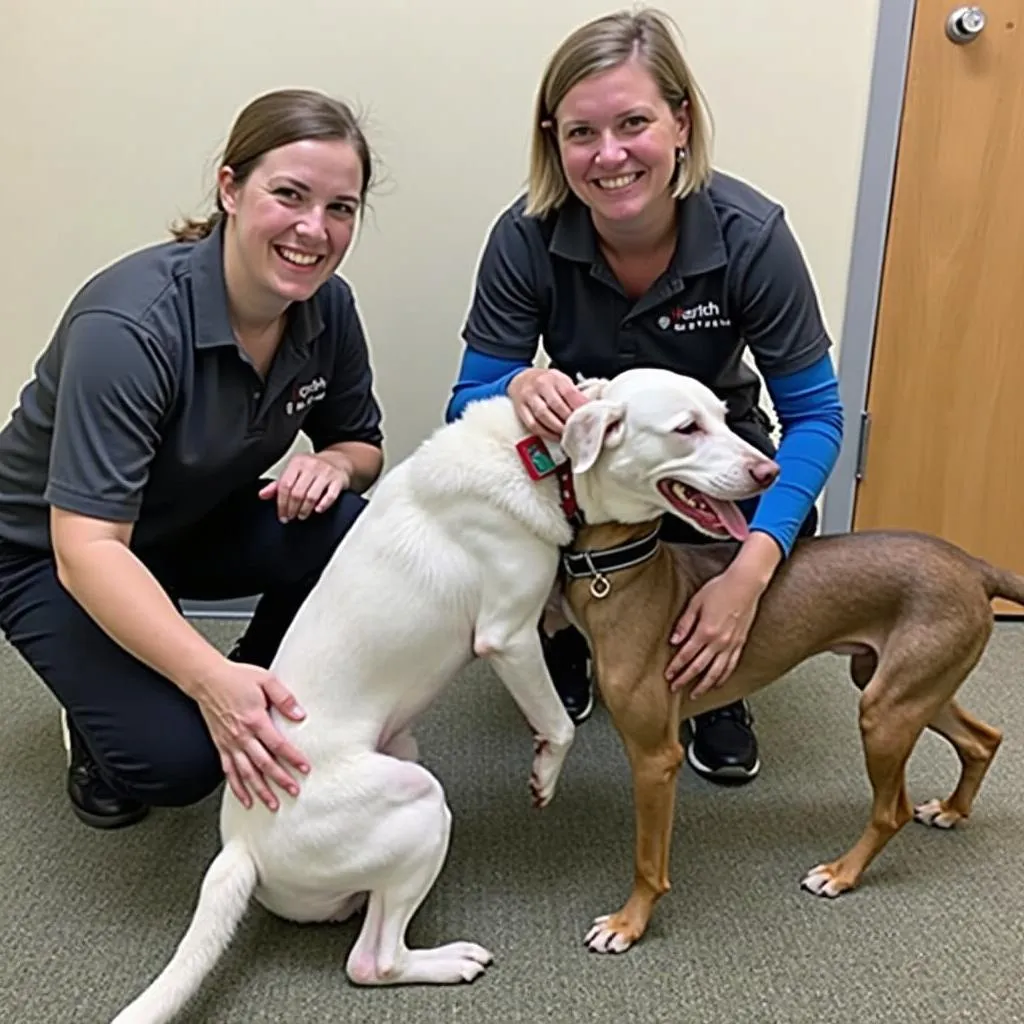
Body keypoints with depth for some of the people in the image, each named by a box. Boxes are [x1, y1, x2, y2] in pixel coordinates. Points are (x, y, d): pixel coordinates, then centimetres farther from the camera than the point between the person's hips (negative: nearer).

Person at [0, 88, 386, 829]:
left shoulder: (327, 306, -14)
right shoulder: (129, 327, -33)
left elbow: (361, 442, 1)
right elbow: (87, 548, -37)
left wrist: (332, 463, -24)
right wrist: (211, 681, -50)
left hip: (195, 520, 6)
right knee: (176, 758, -26)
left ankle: (269, 722, 3)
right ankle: (103, 715, 11)